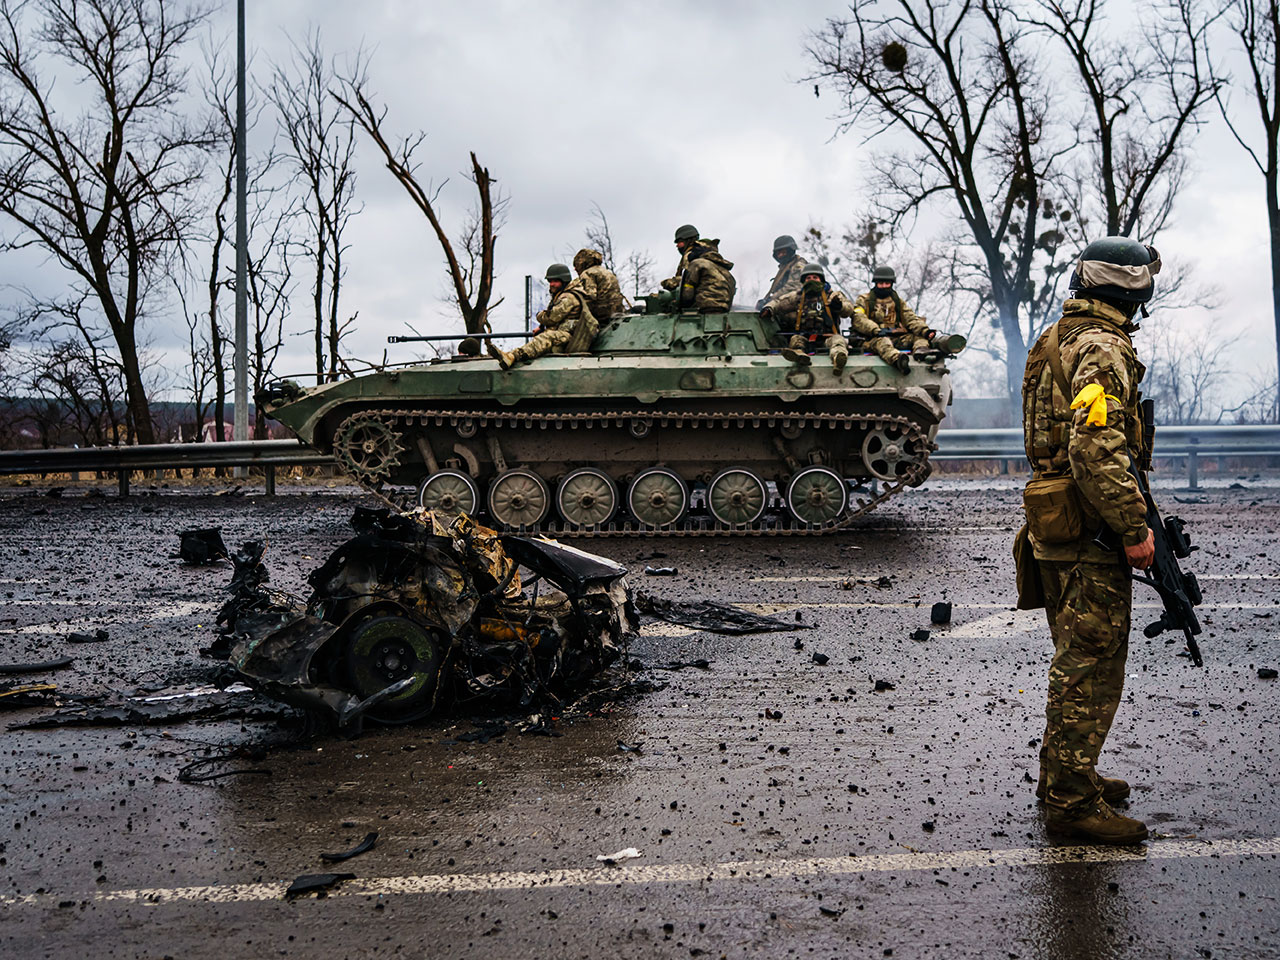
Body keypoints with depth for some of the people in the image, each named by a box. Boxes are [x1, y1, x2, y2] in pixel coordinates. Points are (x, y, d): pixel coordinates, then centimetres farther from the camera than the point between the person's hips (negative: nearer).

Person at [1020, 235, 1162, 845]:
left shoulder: (1058, 342, 15)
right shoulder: (1102, 350, -16)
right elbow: (1096, 452, -26)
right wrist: (1134, 529, -21)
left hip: (1057, 527, 10)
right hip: (1089, 536, -10)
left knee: (1076, 660, 19)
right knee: (1092, 668, -3)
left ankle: (1061, 775, 30)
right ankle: (1072, 802, 4)